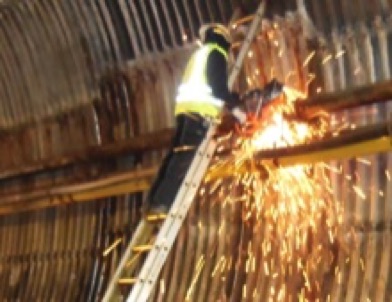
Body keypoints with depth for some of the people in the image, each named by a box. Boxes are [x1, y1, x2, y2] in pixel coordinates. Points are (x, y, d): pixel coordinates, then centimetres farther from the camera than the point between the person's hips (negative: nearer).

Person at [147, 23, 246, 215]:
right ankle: (161, 204, -27)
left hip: (185, 106, 9)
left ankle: (154, 203, -2)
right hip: (200, 108, -9)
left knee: (177, 155, 5)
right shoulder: (216, 52, 6)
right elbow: (218, 85, -6)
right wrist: (235, 109, -3)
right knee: (185, 158, -17)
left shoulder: (200, 54, 34)